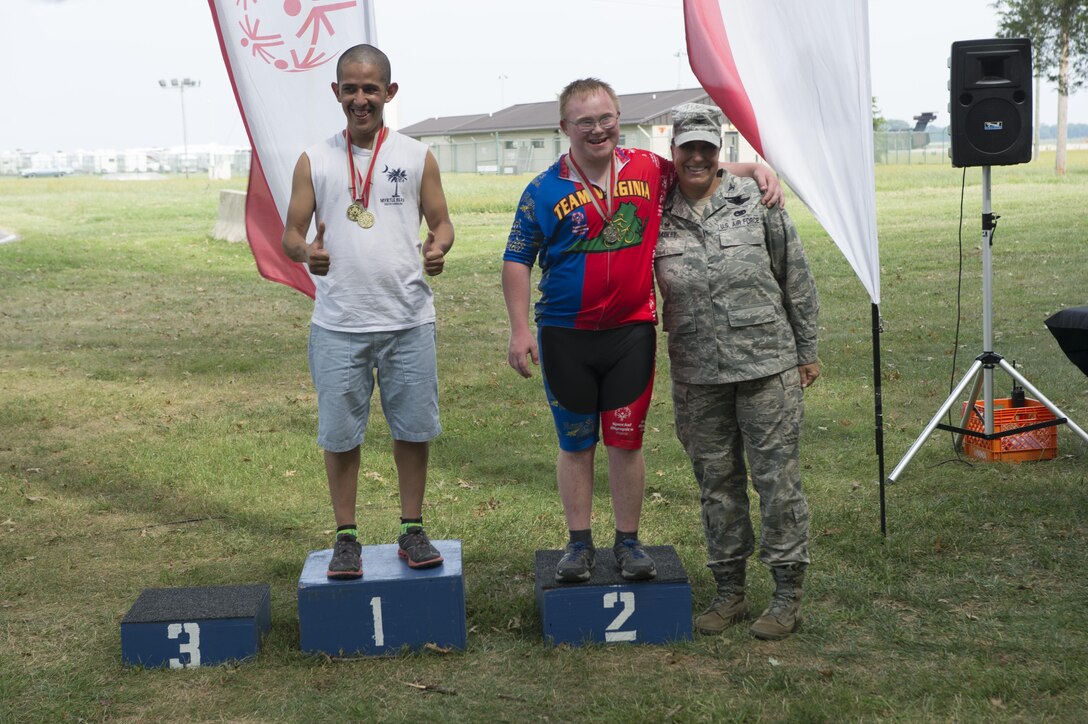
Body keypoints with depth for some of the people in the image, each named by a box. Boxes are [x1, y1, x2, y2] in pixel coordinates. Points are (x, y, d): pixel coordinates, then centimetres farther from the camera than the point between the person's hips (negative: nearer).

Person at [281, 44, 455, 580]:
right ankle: (346, 538, 19)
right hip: (337, 325, 0)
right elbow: (289, 233, 5)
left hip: (408, 321, 0)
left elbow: (441, 221, 7)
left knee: (413, 430, 7)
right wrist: (305, 250, -19)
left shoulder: (417, 157, 5)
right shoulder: (314, 161, 5)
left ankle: (412, 531, 21)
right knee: (340, 435, 6)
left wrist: (438, 247, -16)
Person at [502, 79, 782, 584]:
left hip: (631, 332, 1)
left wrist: (756, 169, 2)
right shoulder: (545, 191, -4)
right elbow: (517, 261, 0)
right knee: (576, 443, 9)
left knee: (625, 441, 7)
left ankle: (628, 542, 19)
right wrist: (520, 330, -7)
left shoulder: (650, 170, 2)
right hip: (565, 337, -1)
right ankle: (579, 543, 21)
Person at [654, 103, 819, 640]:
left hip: (768, 365, -2)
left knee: (778, 478, 1)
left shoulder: (757, 202, -1)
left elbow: (796, 279, 5)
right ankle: (729, 591, 25)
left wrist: (807, 351, 6)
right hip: (696, 378, 3)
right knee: (716, 483, 12)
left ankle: (788, 594, 12)